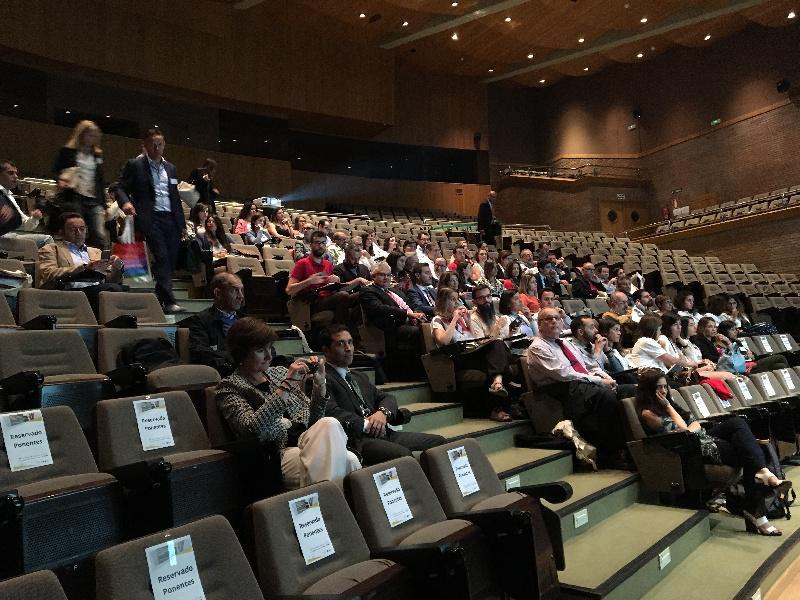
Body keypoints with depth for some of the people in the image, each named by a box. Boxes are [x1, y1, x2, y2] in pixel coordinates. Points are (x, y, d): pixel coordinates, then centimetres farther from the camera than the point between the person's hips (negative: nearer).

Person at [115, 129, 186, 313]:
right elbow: (121, 188, 0)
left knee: (171, 260, 3)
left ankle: (159, 298, 16)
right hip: (150, 218, -5)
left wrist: (182, 222, 17)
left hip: (171, 219, 5)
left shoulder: (171, 168, 20)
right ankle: (168, 301, -16)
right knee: (161, 257, -15)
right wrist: (125, 202, -22)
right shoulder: (135, 165, 5)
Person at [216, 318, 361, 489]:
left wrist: (320, 383, 4)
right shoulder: (229, 387, 4)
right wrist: (286, 386, -17)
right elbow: (252, 428, -16)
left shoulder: (279, 372, 21)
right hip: (279, 453, -5)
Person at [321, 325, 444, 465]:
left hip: (384, 434, 8)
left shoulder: (360, 377, 29)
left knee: (438, 441, -7)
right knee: (403, 454, -34)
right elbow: (331, 412, -14)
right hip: (355, 440, -8)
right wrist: (365, 425, -17)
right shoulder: (323, 378, 1)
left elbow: (386, 398, 21)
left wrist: (383, 412, -2)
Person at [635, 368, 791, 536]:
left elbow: (695, 423, 14)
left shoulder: (665, 405, 21)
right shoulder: (648, 413, -6)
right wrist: (667, 406, -2)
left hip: (701, 439, 8)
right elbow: (681, 428, -12)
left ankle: (763, 473, -27)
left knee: (737, 422, -18)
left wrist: (688, 430, -9)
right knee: (749, 455, -19)